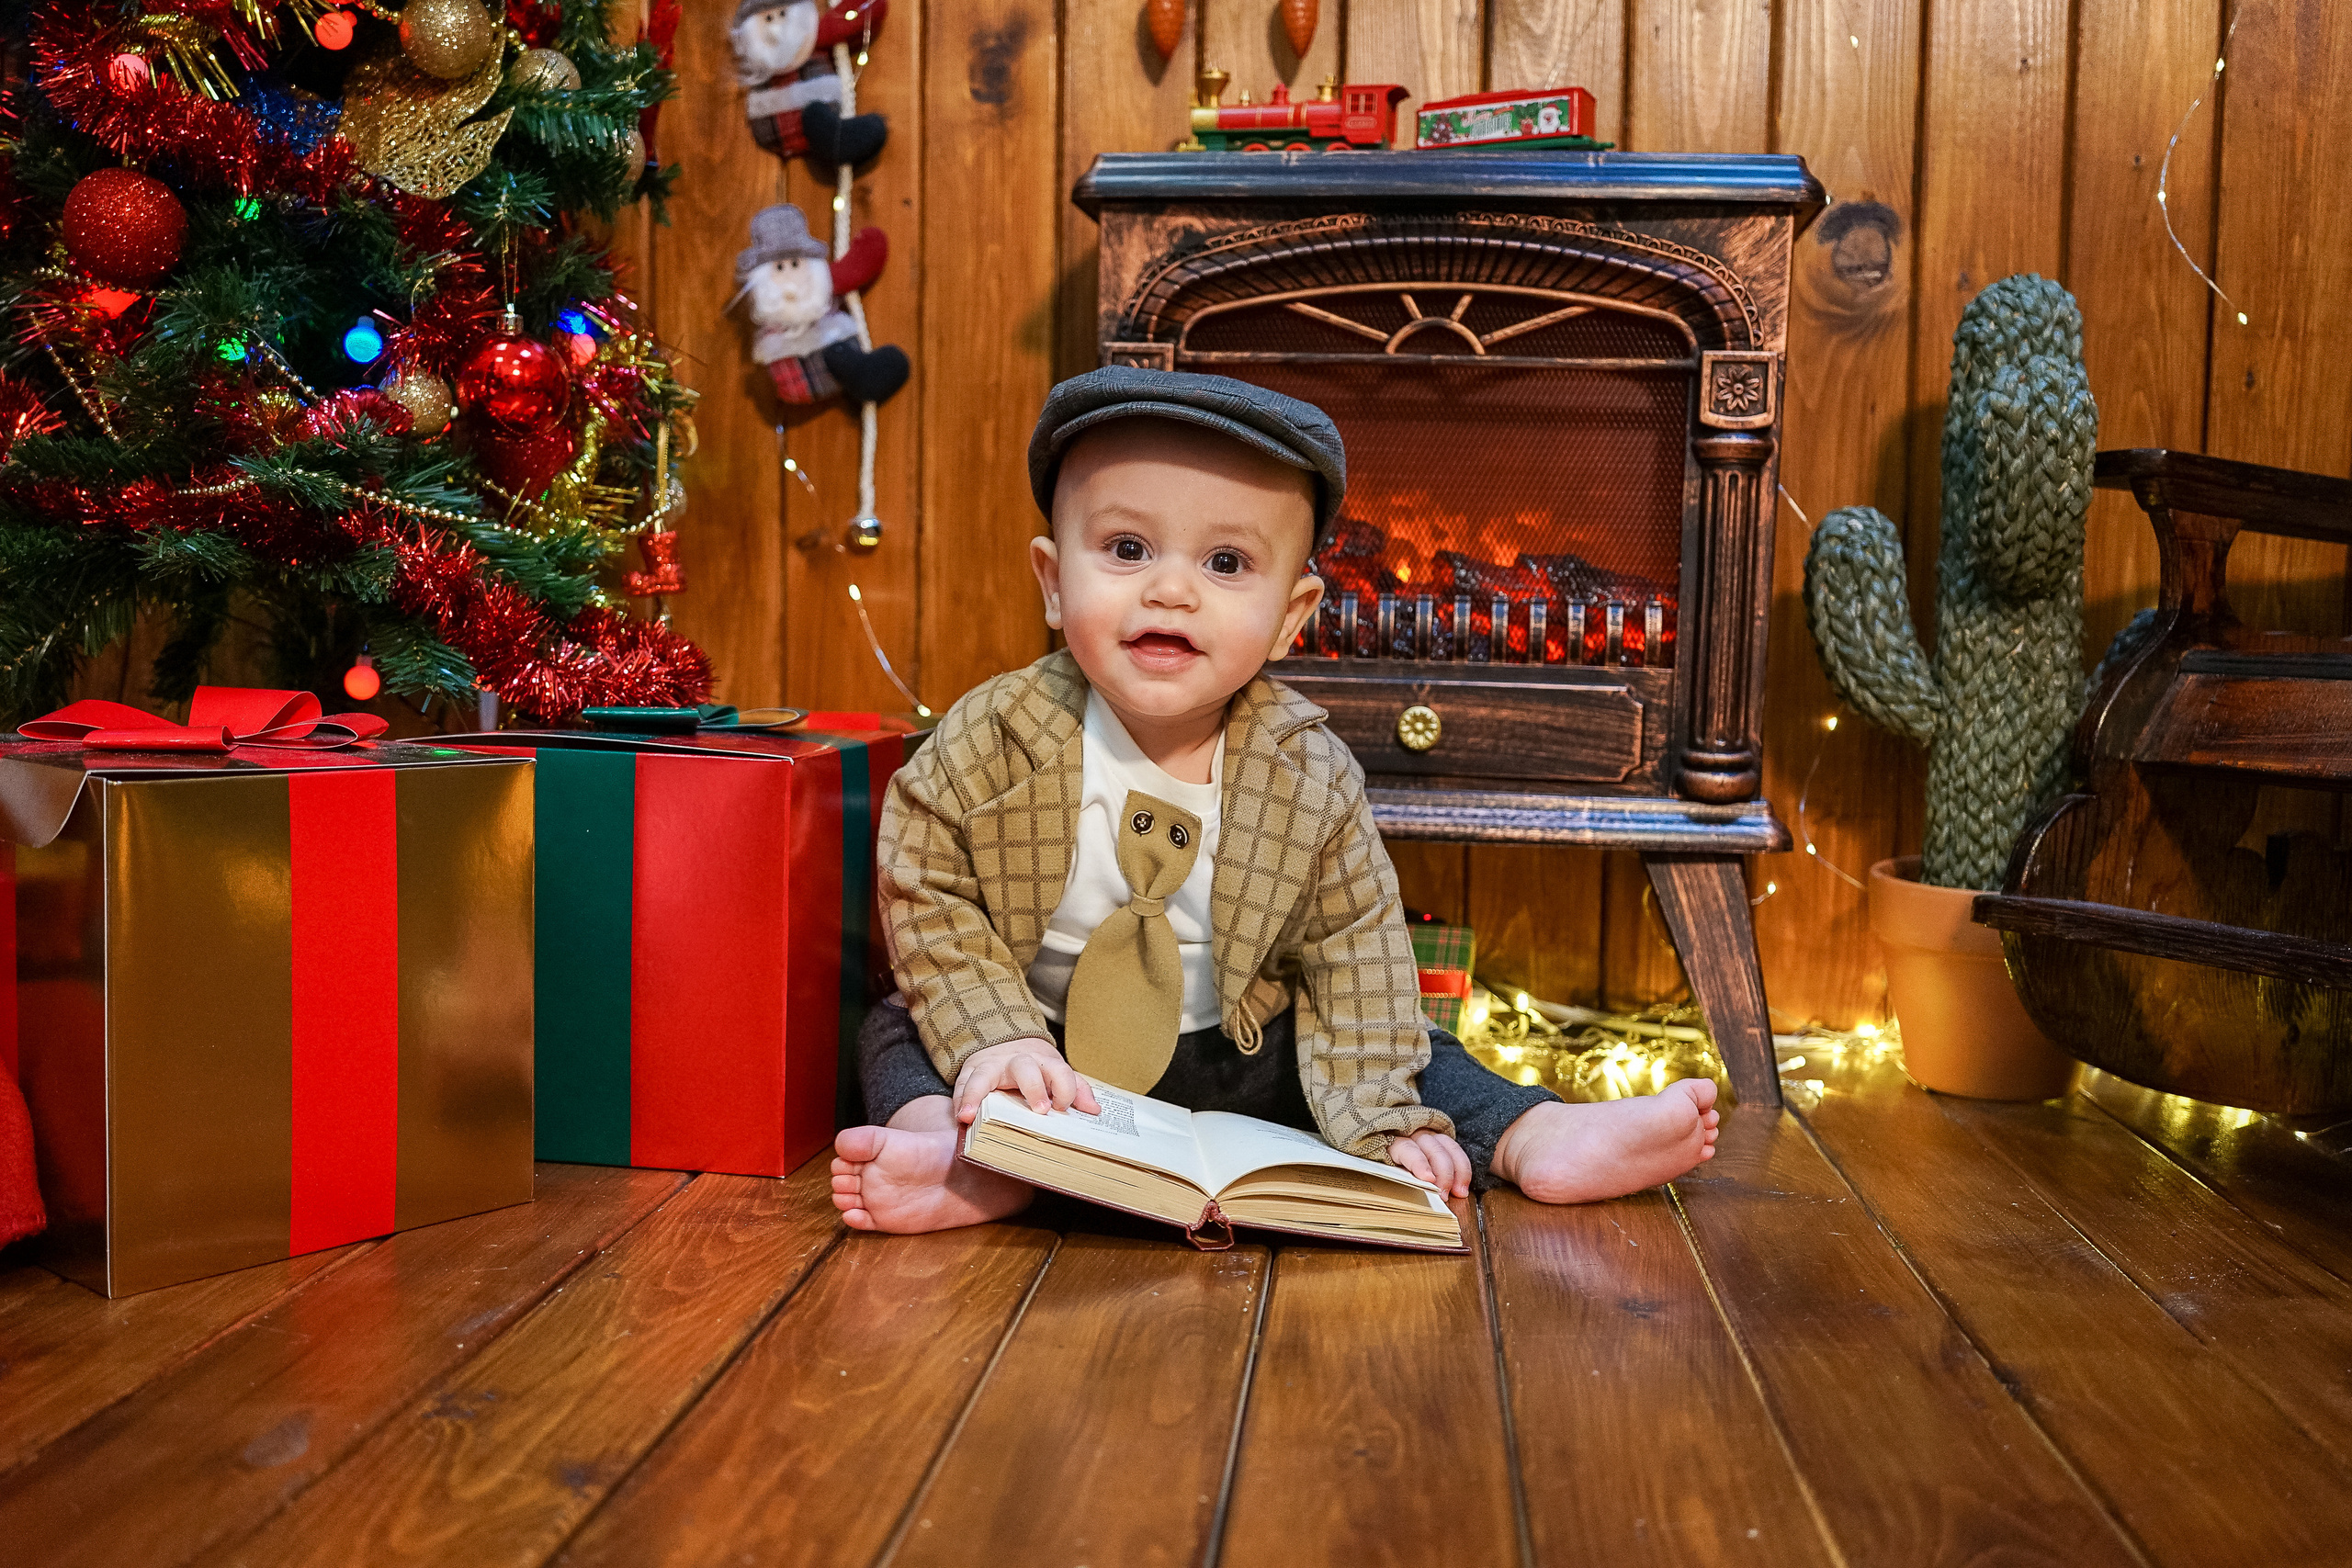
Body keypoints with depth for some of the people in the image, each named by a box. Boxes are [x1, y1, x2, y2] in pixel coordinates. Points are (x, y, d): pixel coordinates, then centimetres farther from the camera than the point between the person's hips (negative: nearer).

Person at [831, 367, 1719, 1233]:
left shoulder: (1310, 775, -12)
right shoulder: (992, 739, -16)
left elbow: (1354, 954, -8)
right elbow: (931, 901, -10)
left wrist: (1379, 1118, -17)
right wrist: (994, 1038, -23)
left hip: (1243, 1065, 2)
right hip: (1048, 1059, -1)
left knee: (1408, 1047, -7)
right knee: (900, 1031, -20)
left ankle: (1535, 1140, 3)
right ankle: (975, 1167, -43)